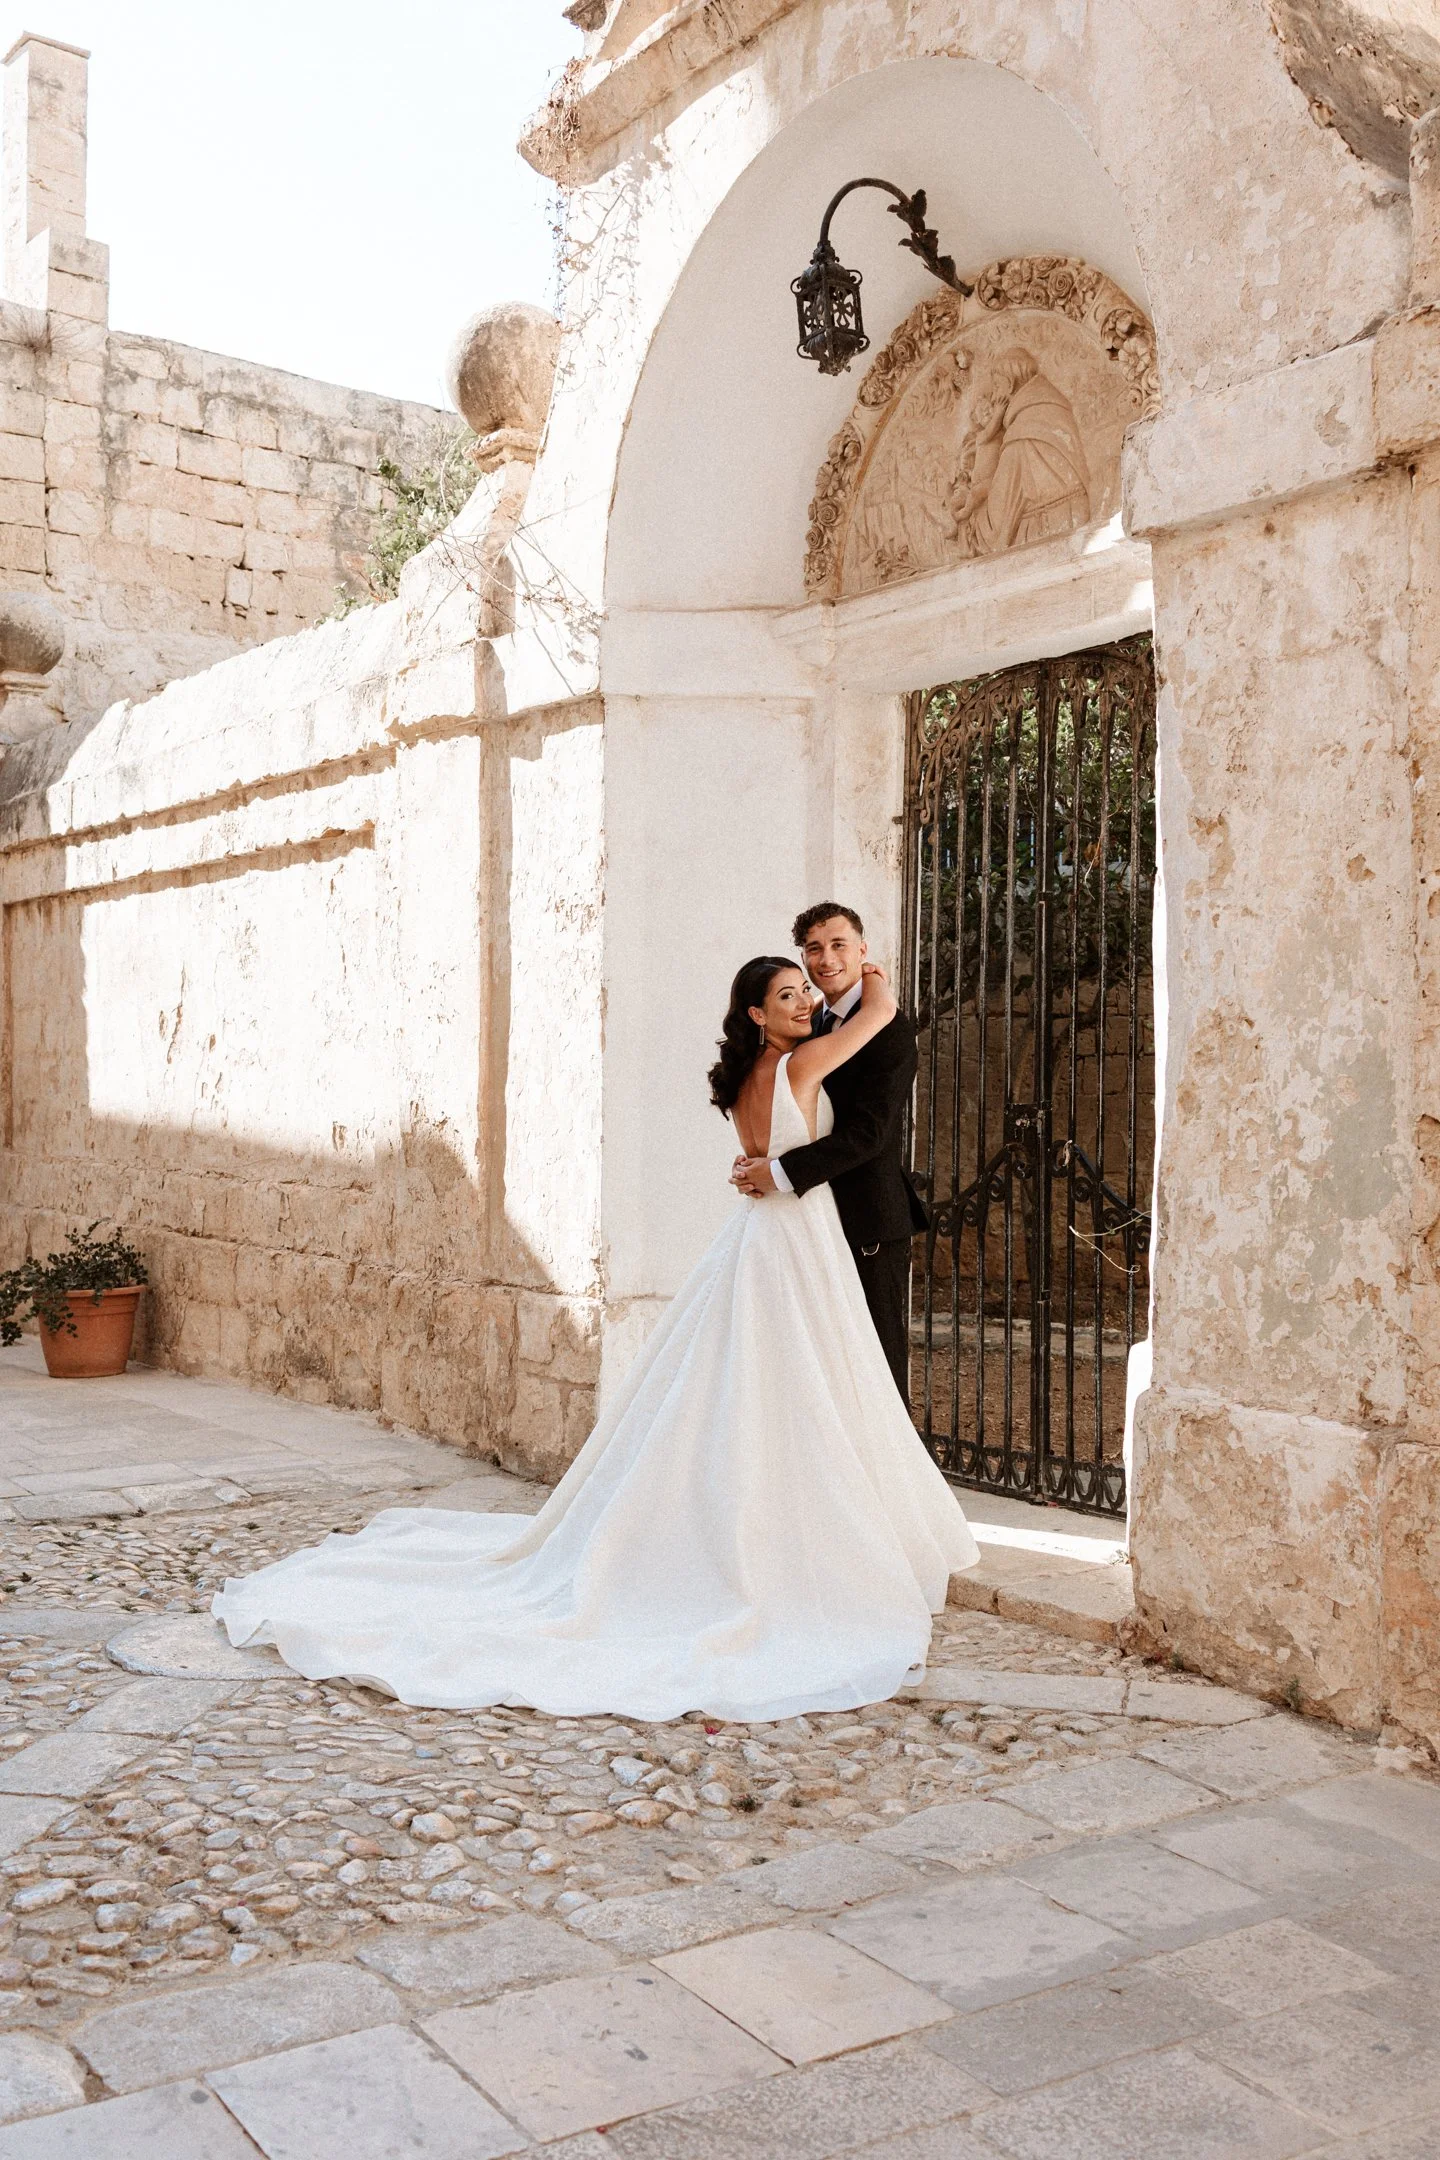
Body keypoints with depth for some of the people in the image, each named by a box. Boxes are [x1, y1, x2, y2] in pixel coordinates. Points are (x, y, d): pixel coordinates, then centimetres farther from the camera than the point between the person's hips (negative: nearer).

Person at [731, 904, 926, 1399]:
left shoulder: (889, 1028, -12)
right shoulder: (812, 1023, 13)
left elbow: (868, 1131, -20)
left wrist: (782, 1172, -23)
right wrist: (757, 1161, -5)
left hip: (870, 1222, -8)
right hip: (822, 1217, 8)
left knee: (879, 1359, 0)